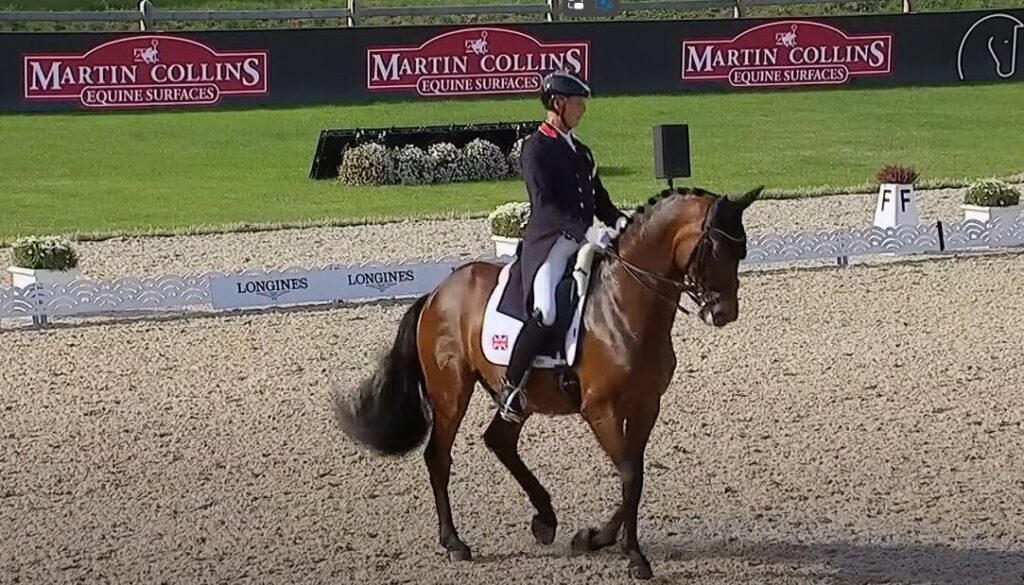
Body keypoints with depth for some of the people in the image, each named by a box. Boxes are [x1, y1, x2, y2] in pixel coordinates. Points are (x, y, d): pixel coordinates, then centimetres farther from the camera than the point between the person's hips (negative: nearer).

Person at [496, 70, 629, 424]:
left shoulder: (580, 151, 20)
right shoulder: (536, 148, -5)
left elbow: (598, 197, 21)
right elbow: (545, 203, -17)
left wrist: (617, 220, -2)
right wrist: (584, 233, -29)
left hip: (583, 241, 9)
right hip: (547, 242, -9)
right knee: (545, 313, -28)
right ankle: (510, 388, -16)